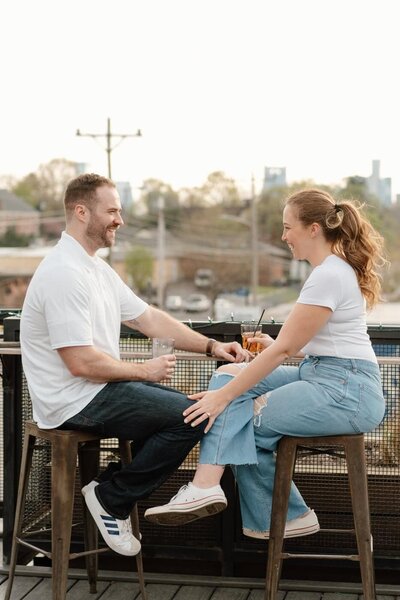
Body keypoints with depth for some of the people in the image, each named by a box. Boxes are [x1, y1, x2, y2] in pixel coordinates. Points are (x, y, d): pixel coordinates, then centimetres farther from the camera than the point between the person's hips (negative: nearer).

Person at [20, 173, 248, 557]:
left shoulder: (97, 269, 12)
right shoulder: (64, 274, -21)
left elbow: (149, 318, 14)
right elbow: (80, 363, -24)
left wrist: (211, 346, 5)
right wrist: (144, 371, -11)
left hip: (99, 389, 10)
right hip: (76, 402, -10)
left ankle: (116, 492, 11)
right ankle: (111, 497, -1)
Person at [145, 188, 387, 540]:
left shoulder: (329, 276, -17)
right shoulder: (339, 269, 15)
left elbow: (284, 348, -19)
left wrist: (224, 396, -17)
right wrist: (274, 346, 7)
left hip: (345, 392, -10)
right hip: (319, 376, 10)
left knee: (239, 418, -10)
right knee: (229, 374, -1)